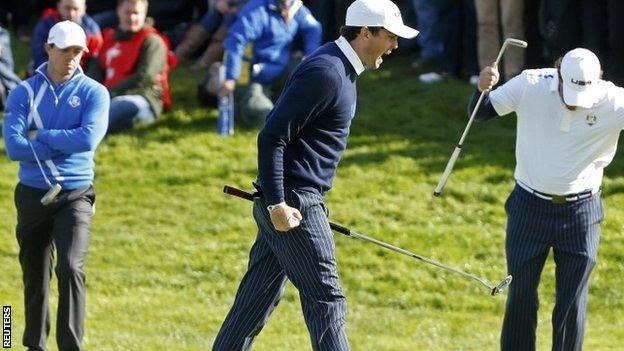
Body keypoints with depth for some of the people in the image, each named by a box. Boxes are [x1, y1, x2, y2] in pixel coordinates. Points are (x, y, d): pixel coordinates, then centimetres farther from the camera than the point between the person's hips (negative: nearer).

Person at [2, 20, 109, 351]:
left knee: (70, 268, -18)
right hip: (32, 195, 2)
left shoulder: (94, 93, -1)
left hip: (75, 195, -2)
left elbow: (88, 139, -17)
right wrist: (64, 144, -13)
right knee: (35, 275, 10)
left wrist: (40, 136, -10)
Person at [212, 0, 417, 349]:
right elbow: (271, 137, -21)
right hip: (293, 203, -10)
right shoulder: (324, 72, -17)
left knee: (258, 299, 14)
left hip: (286, 203, 10)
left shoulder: (340, 69, 15)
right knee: (326, 300, -8)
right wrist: (276, 203, -23)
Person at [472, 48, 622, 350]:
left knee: (572, 303, 5)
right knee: (520, 294, 9)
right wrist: (482, 89, -26)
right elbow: (481, 114, -4)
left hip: (581, 213, -1)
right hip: (529, 208, 1)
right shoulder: (530, 85, -13)